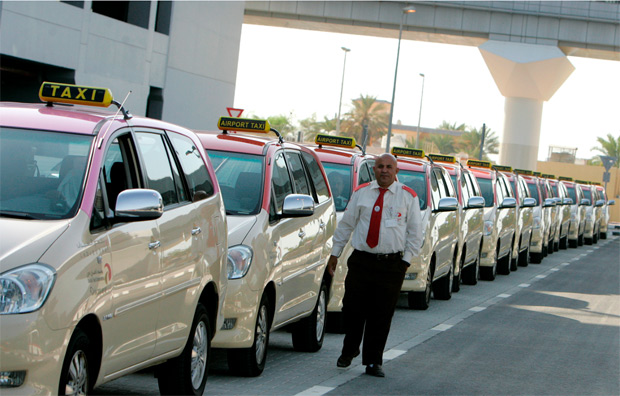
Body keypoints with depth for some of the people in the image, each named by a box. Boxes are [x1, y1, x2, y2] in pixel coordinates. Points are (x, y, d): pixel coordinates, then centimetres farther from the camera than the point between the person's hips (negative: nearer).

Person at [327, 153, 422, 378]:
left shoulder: (408, 197, 4)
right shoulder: (361, 193, 8)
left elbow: (415, 233, 7)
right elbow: (346, 224, 14)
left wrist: (406, 260, 0)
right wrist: (334, 254, 12)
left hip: (391, 264, -1)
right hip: (360, 260, 1)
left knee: (382, 315, 1)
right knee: (353, 310, 1)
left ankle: (373, 362, 11)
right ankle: (349, 351, 25)